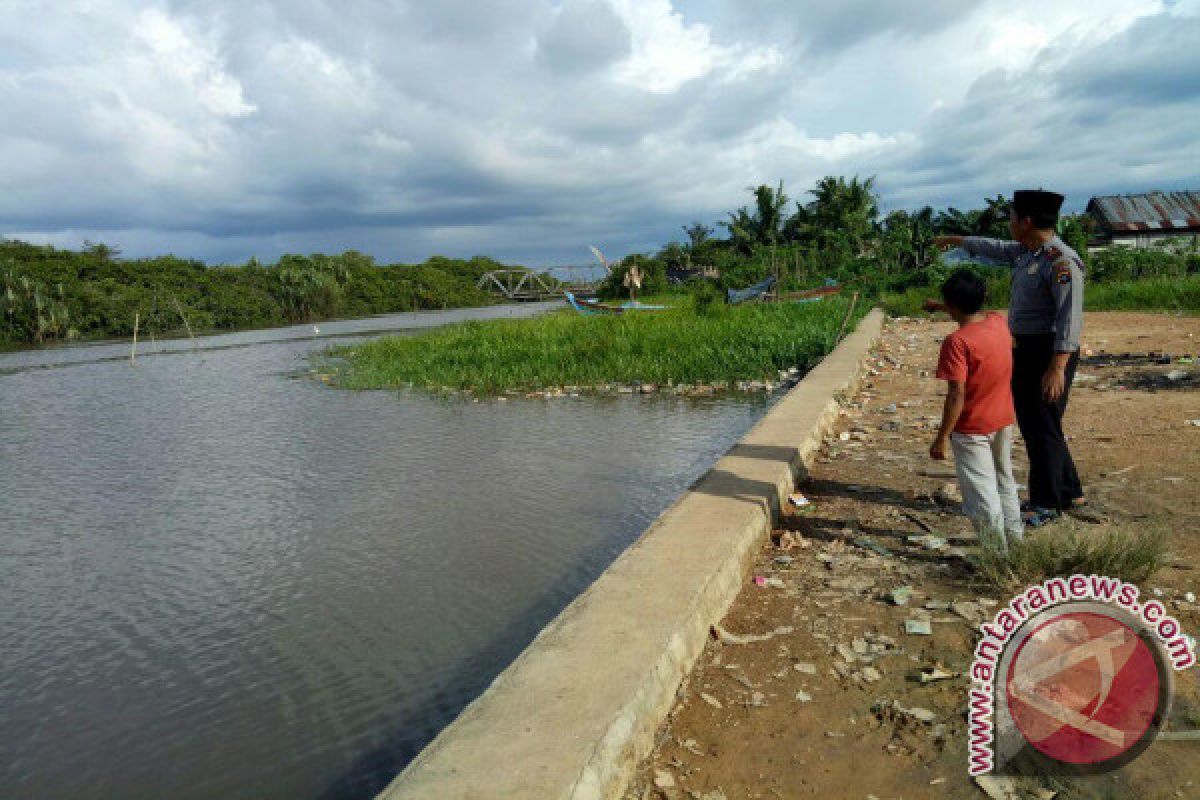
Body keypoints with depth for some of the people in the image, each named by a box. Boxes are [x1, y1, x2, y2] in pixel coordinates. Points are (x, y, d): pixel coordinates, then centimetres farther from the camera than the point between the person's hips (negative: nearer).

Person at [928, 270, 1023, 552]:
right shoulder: (999, 322, -3)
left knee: (981, 493, 2)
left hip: (972, 429, -8)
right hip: (1004, 421, 8)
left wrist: (943, 436, -19)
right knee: (1004, 480, 25)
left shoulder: (957, 342, -24)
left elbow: (956, 395, -26)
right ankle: (1014, 536, 38)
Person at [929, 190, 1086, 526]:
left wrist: (1057, 367, -30)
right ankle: (1068, 493, 28)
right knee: (1031, 424, 15)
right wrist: (955, 240, 42)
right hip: (1024, 350, 9)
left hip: (1049, 353, -9)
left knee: (1042, 427, -2)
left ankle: (1046, 502, 12)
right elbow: (993, 248, 30)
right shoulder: (1026, 253, 9)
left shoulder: (1061, 261, -19)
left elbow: (1070, 317, -24)